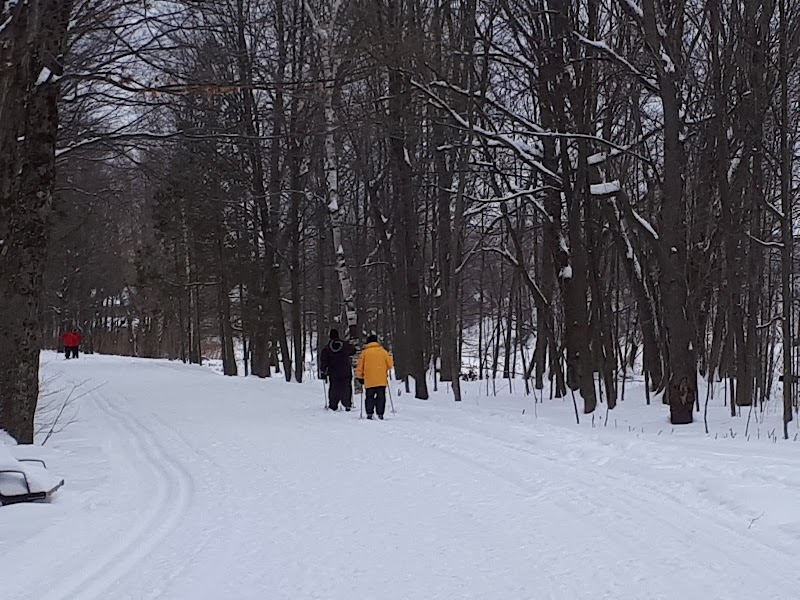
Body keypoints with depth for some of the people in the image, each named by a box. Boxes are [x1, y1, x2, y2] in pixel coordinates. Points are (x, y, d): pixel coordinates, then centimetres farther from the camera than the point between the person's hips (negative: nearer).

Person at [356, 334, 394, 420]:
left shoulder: (364, 352, 2)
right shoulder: (383, 351, 2)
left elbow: (360, 366, 5)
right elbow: (390, 364, 7)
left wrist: (360, 377, 17)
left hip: (369, 381, 0)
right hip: (382, 380, 0)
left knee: (370, 397, 8)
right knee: (381, 397, 3)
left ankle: (369, 414, 0)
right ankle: (380, 414, -2)